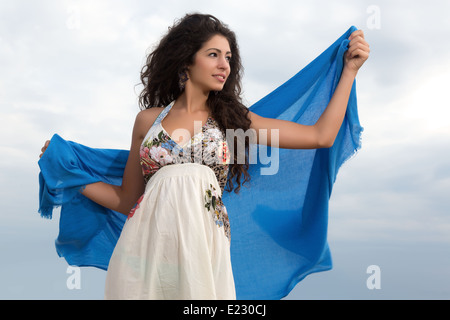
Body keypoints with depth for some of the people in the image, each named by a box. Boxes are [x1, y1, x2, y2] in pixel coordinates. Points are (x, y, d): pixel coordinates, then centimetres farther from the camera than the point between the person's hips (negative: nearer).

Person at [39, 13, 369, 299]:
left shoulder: (232, 119, 7)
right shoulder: (148, 120, 7)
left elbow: (321, 136, 3)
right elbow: (127, 200, 13)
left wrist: (350, 70, 6)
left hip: (203, 250, 0)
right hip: (145, 246, 1)